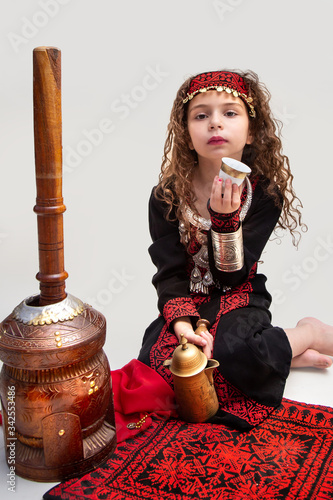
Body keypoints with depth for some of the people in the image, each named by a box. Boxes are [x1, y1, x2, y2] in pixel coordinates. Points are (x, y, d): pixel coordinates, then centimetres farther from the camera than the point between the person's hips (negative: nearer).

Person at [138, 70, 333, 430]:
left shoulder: (265, 193, -10)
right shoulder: (167, 196, -8)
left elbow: (232, 276, -14)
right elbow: (169, 273, -8)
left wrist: (225, 217, -30)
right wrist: (181, 323, -26)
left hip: (240, 300, -3)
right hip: (189, 303, 3)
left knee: (234, 351, -34)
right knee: (156, 356, -24)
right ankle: (276, 353, -12)